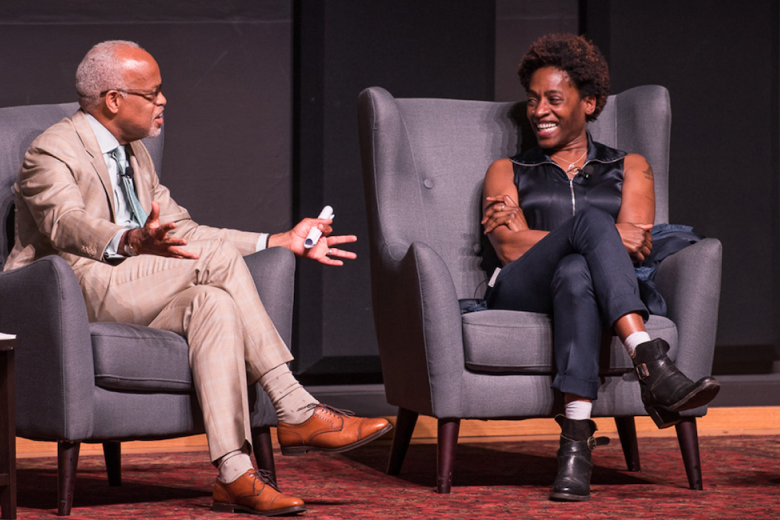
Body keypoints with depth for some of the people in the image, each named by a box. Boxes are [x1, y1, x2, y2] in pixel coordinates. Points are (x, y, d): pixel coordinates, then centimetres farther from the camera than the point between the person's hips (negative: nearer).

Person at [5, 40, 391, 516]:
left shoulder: (135, 154, 23)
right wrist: (132, 241, -48)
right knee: (219, 258, -24)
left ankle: (235, 474, -33)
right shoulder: (51, 153, -6)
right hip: (79, 294, -8)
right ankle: (297, 413, -24)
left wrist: (281, 242, 13)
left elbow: (182, 233, 20)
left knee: (213, 304, -25)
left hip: (134, 298, 8)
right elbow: (68, 224, -26)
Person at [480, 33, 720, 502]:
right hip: (520, 296, 0)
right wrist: (610, 236, -9)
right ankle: (653, 367, -55)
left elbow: (637, 244, 4)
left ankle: (577, 438, -58)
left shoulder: (629, 168, 24)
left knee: (575, 273, -41)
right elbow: (511, 248, 4)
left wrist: (530, 231, -1)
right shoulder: (507, 172, 25)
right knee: (589, 219, -34)